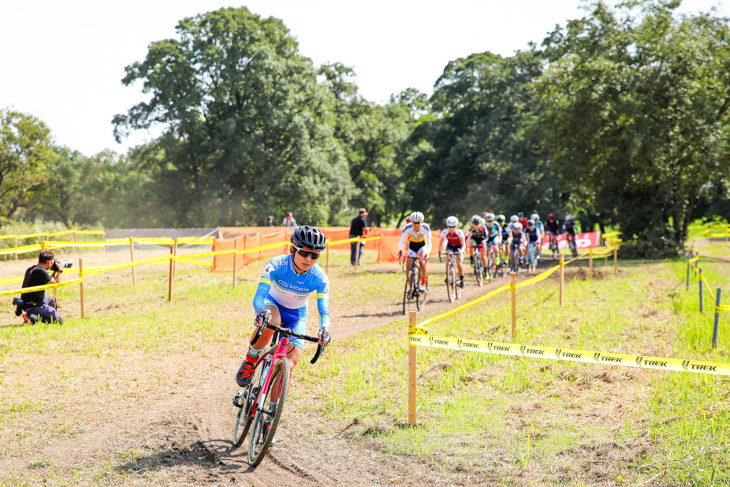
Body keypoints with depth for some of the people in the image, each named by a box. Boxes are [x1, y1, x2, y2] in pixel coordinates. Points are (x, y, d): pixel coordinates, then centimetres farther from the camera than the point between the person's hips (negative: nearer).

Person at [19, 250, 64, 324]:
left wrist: (55, 272, 21)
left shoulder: (30, 269, 10)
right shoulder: (41, 272, -20)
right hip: (35, 306, -10)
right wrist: (60, 271, 7)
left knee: (52, 301, 34)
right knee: (59, 321, -9)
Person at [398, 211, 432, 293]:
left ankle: (423, 284, -18)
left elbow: (429, 242, -31)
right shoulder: (407, 228, -28)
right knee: (408, 268, -8)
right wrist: (400, 250, -45)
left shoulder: (425, 227, -30)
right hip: (412, 246, 2)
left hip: (422, 245, -2)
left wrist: (427, 253, -48)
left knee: (422, 261, -30)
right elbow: (401, 241, -26)